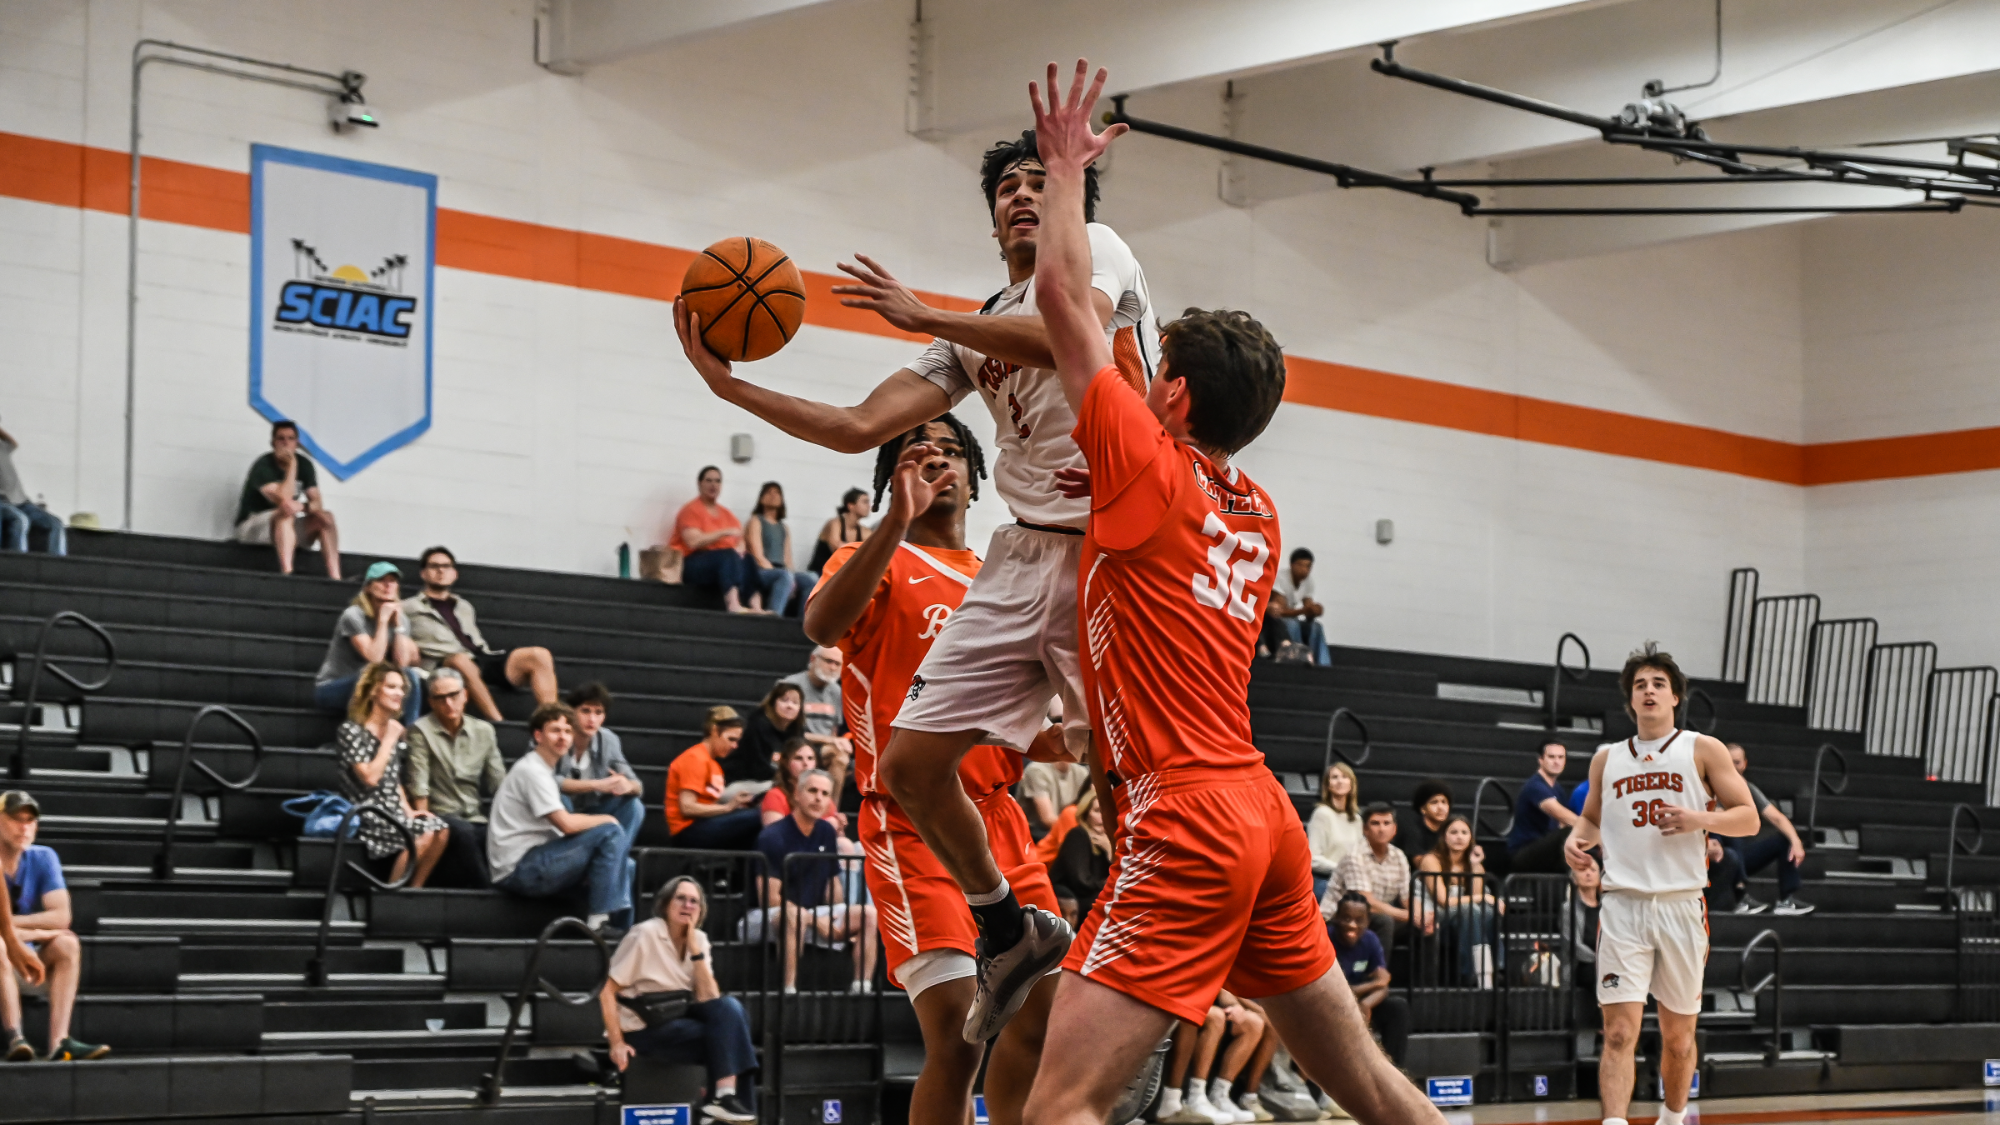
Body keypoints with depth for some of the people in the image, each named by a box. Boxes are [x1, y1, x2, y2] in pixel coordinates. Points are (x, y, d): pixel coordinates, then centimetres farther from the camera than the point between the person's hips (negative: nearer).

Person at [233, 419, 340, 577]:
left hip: (288, 528, 6)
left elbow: (317, 503, -5)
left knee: (325, 517, -16)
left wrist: (301, 506, -29)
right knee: (285, 514, -36)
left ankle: (335, 577, -28)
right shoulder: (262, 466, -16)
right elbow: (283, 500, -28)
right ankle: (286, 573, -50)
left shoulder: (304, 464, 3)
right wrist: (292, 465, -25)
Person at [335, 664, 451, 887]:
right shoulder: (352, 730, -6)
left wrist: (407, 810, 5)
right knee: (423, 835, -26)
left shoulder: (394, 731, 15)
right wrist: (389, 740, -11)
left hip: (392, 812, 7)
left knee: (441, 829, -18)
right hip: (367, 815, -7)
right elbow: (370, 777, -17)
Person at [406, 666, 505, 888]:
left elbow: (500, 784, 11)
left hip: (476, 820, 4)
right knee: (463, 832, -38)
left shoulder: (484, 731, 14)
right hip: (440, 816, -4)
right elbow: (418, 785, -7)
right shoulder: (421, 731, 1)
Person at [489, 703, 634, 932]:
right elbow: (567, 824, -18)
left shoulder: (543, 770, 21)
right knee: (611, 832, -18)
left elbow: (561, 826, 14)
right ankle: (598, 920, -19)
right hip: (519, 869, -10)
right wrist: (607, 819, -2)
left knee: (625, 866, 11)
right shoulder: (532, 771, -11)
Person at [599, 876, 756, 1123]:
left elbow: (709, 1000, -8)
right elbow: (607, 991, -14)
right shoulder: (645, 935, -12)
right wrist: (617, 1043, -21)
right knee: (726, 1036, -23)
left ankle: (726, 1097, -21)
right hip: (642, 1028, -6)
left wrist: (695, 949, -16)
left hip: (678, 1018, 6)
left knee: (730, 1006, -20)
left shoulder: (699, 940, 4)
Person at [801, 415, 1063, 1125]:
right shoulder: (877, 562, -1)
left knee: (1036, 1020, 9)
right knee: (959, 1035, -16)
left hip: (998, 820, 7)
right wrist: (897, 522, -35)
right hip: (914, 823, -7)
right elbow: (821, 625, -26)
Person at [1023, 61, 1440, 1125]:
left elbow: (1061, 292, -4)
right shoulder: (1257, 515, 14)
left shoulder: (1148, 469, -7)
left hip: (1185, 820, -9)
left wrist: (1067, 163, 8)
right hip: (1261, 813, 9)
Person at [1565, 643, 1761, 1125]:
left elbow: (1749, 818, 2)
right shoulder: (1607, 759, 14)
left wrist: (1701, 819, -16)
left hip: (1681, 905, -1)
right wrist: (1577, 838, 4)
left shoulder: (1703, 750, 5)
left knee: (1678, 1035, 10)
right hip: (1623, 906, 1)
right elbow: (1593, 817, 27)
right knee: (1619, 1033, -12)